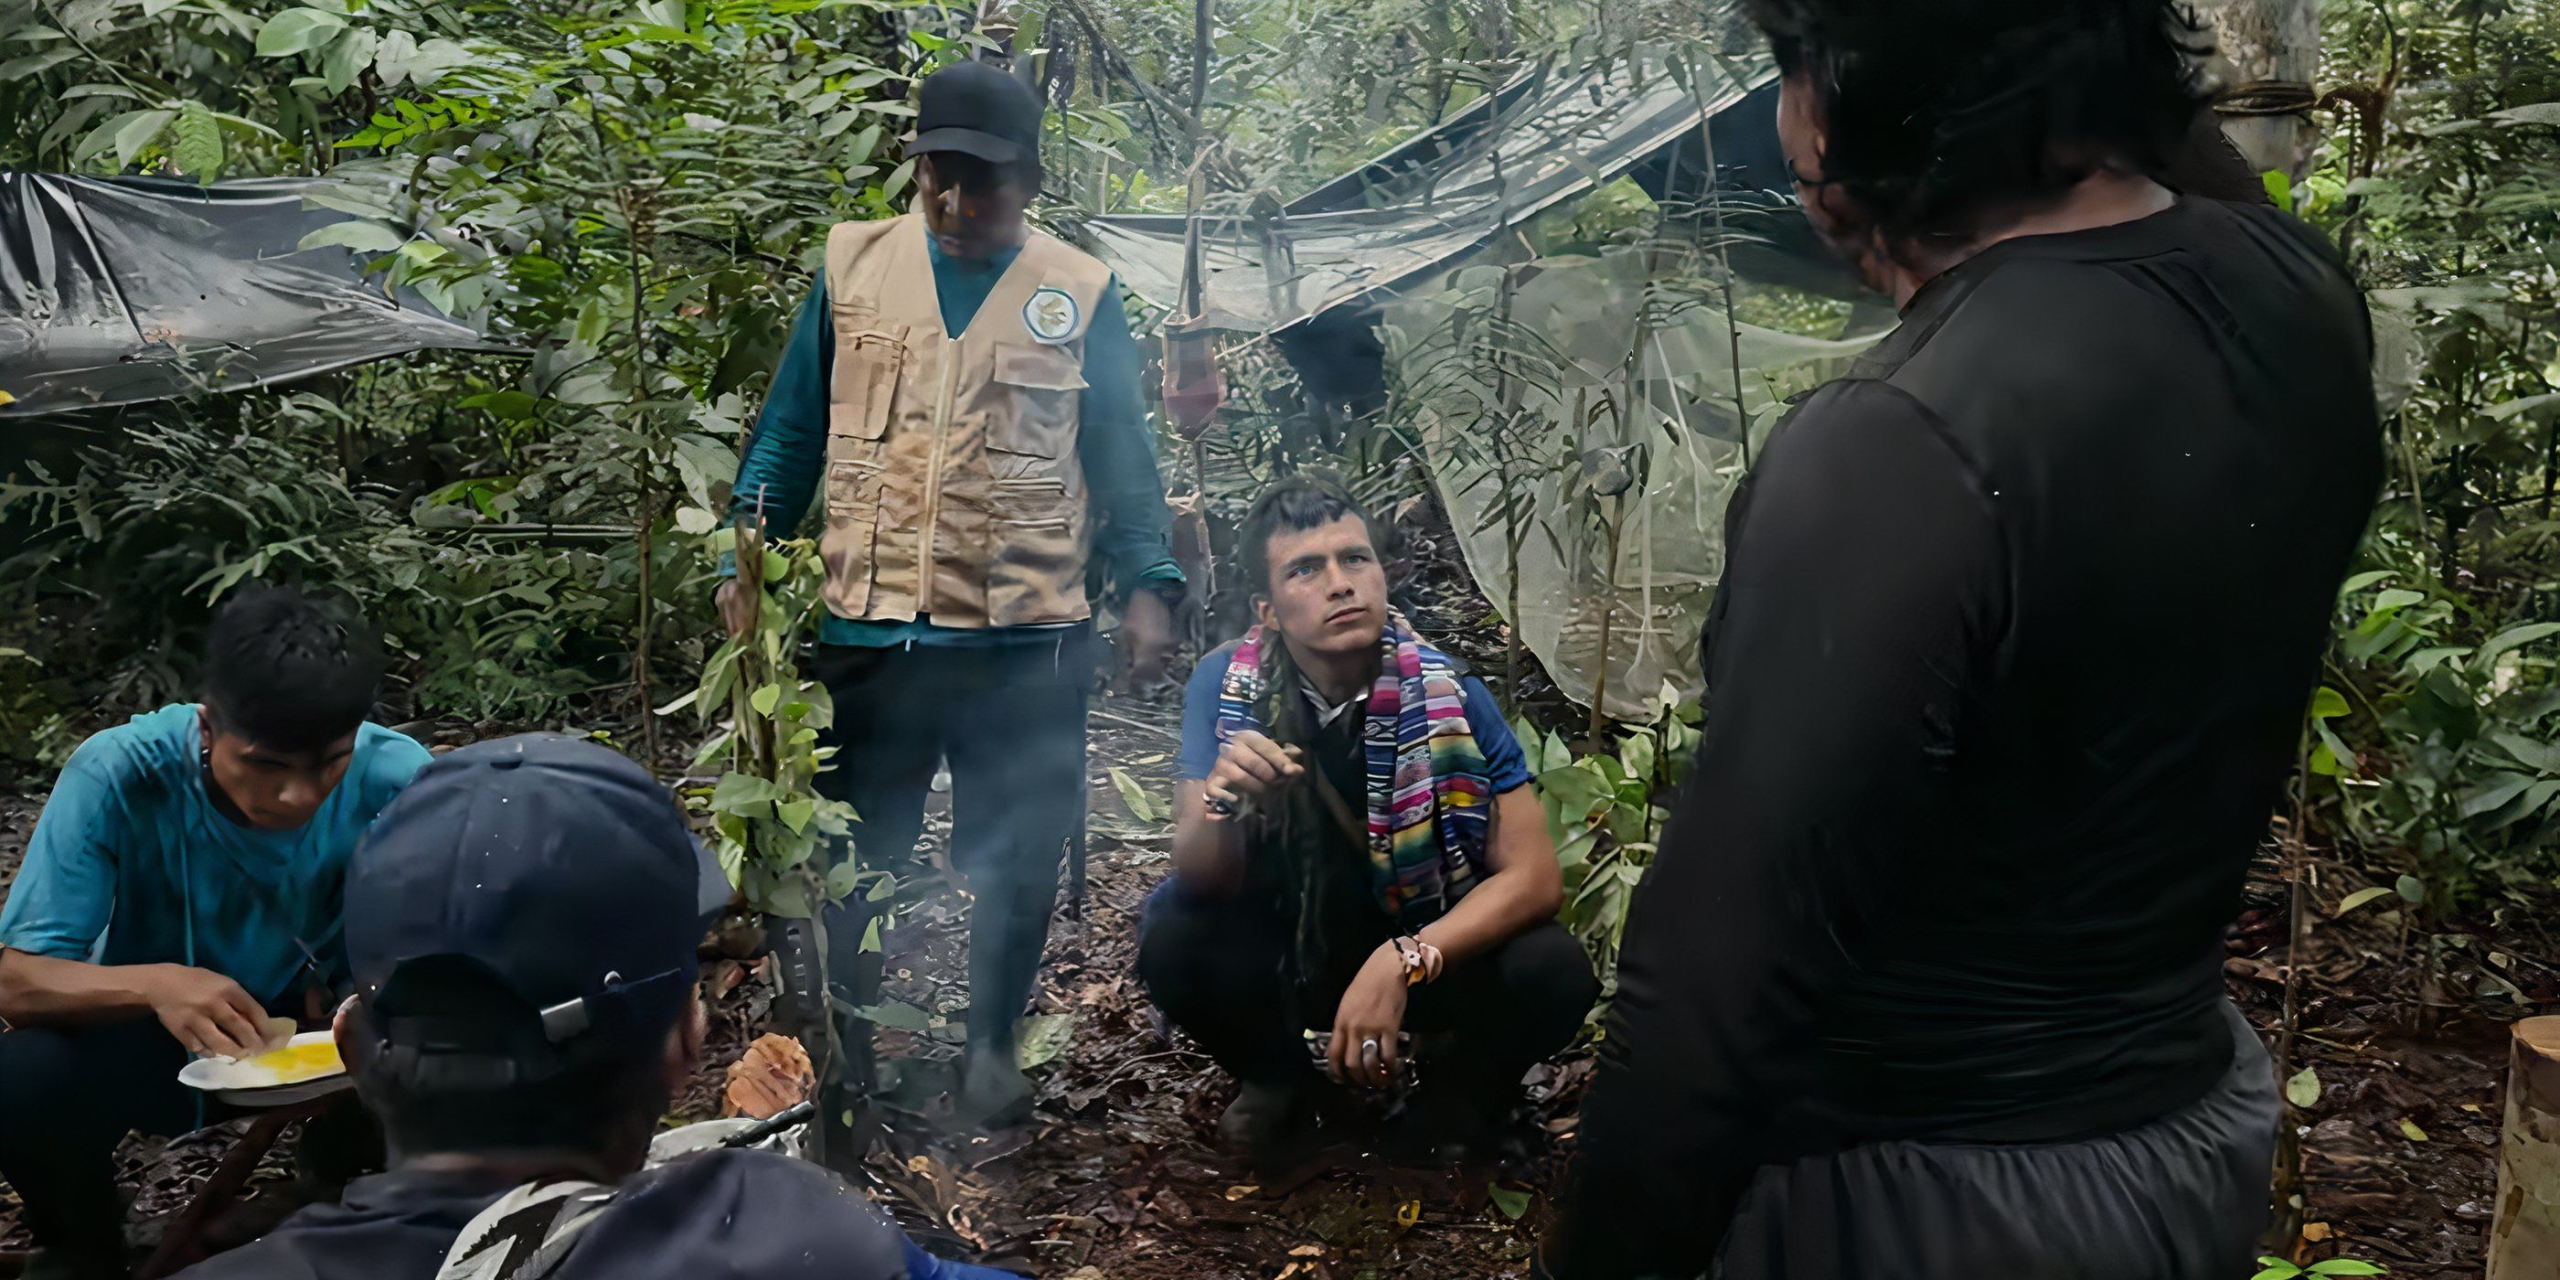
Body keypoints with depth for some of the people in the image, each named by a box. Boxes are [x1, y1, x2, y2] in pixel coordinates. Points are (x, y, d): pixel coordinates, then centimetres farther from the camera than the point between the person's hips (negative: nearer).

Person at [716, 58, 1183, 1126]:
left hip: (1027, 638, -1)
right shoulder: (852, 266, 5)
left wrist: (1147, 587, -5)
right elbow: (792, 432, 8)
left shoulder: (1079, 296, 2)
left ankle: (992, 1046, 28)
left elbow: (1122, 462, 6)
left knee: (1015, 858, 9)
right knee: (842, 849, 10)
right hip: (868, 628, 1)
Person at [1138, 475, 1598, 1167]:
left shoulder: (1448, 695, -19)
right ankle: (1277, 1082, 5)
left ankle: (1455, 1094, 6)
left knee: (1554, 972, -28)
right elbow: (1202, 882, -17)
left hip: (1432, 943, -1)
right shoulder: (1225, 686, -16)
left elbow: (1534, 876, -21)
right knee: (1172, 943, -27)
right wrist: (1223, 800, -40)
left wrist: (1403, 962, -36)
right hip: (1283, 949, 1)